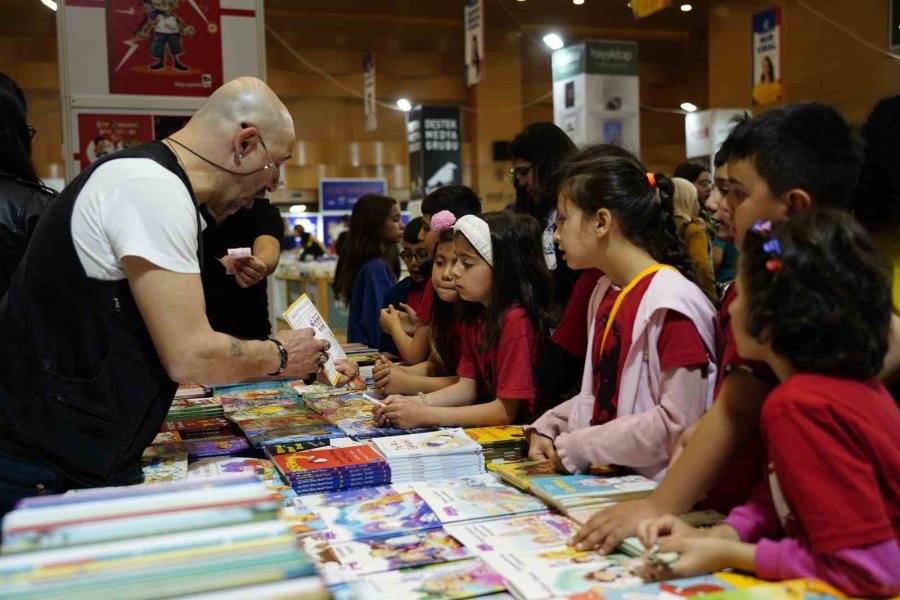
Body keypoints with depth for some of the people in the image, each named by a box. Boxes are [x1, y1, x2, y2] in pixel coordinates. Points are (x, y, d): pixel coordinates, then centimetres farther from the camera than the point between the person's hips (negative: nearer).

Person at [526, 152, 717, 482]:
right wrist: (546, 428, 3)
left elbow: (678, 423, -18)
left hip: (653, 488, -7)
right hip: (604, 479, 7)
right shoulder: (605, 292, 10)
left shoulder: (673, 301, -15)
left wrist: (577, 448, -14)